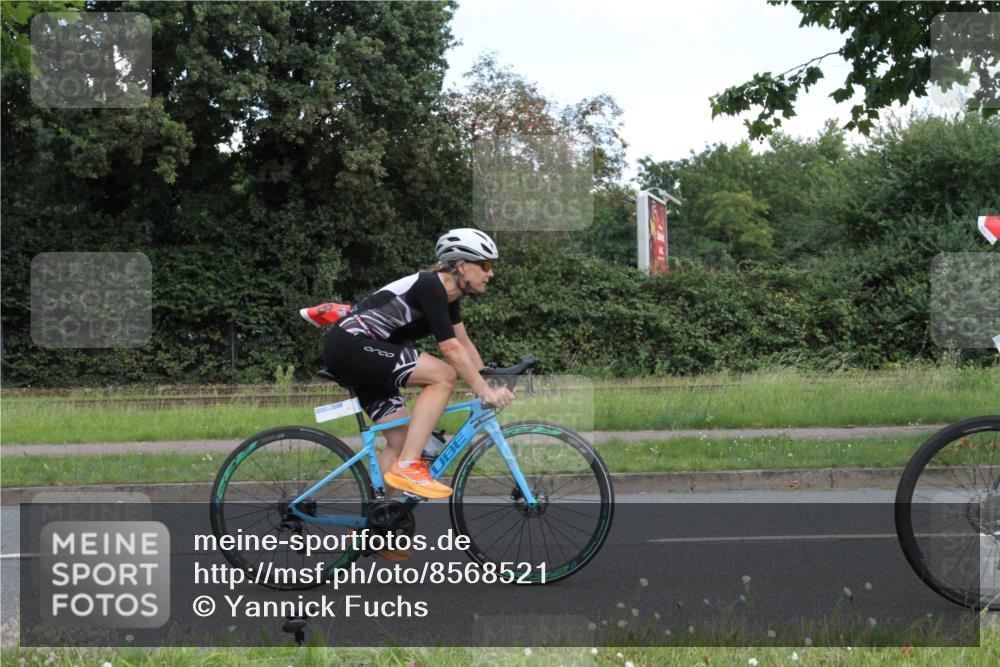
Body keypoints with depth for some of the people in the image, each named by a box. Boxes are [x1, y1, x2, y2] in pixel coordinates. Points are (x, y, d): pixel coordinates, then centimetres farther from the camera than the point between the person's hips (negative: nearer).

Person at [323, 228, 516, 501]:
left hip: (354, 355, 11)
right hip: (351, 344, -11)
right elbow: (450, 348, -22)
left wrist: (490, 386, 3)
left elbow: (465, 344, 13)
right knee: (443, 375, -21)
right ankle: (408, 467, -21)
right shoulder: (430, 286, -17)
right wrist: (484, 391, -21)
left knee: (402, 438, 7)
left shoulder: (449, 294, 12)